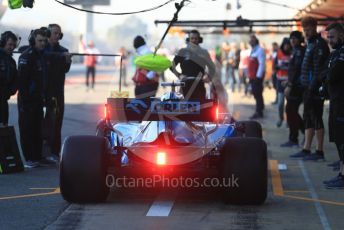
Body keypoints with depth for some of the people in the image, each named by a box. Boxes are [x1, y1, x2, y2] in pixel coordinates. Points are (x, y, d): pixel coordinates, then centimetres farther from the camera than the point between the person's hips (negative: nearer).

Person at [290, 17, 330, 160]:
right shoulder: (311, 44, 17)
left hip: (315, 88, -10)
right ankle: (306, 149, 18)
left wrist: (312, 88, -23)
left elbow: (319, 69, -20)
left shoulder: (319, 44, -13)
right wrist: (307, 87, 17)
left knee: (316, 119, -6)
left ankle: (319, 152, -1)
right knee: (308, 119, 12)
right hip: (309, 88, 10)